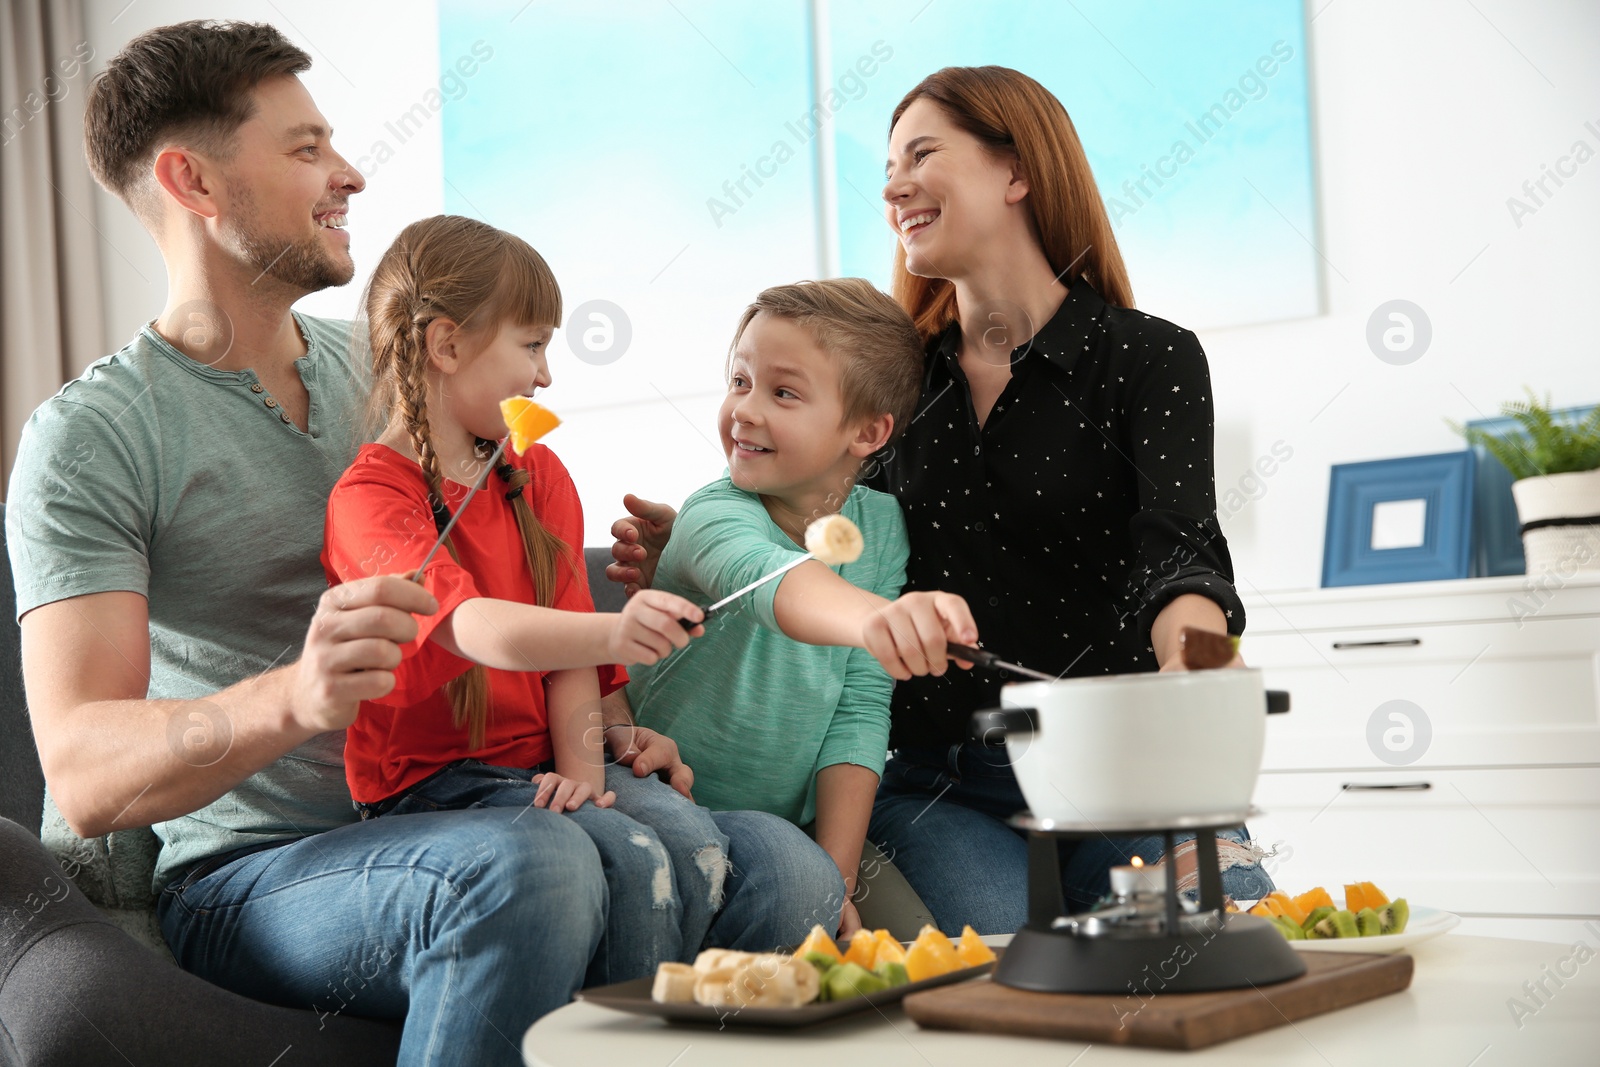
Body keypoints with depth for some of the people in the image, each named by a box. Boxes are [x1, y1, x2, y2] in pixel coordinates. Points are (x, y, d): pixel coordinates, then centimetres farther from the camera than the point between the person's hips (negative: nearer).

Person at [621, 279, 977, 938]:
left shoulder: (882, 526, -2)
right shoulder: (715, 514, -16)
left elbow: (860, 709, -4)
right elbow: (771, 578, -41)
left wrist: (835, 873, -12)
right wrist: (873, 618, -64)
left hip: (794, 831, 4)